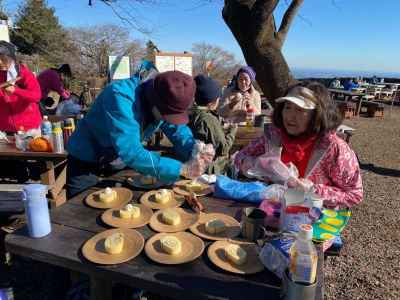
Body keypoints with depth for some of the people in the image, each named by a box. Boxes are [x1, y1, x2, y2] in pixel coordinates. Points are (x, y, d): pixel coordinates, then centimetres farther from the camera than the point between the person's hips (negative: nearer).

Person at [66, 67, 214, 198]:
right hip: (86, 162, -5)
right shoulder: (121, 96, -35)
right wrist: (182, 169, -44)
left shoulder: (165, 104, -14)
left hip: (120, 161, 6)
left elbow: (180, 133, -9)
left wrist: (196, 150, -32)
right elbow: (130, 152, -42)